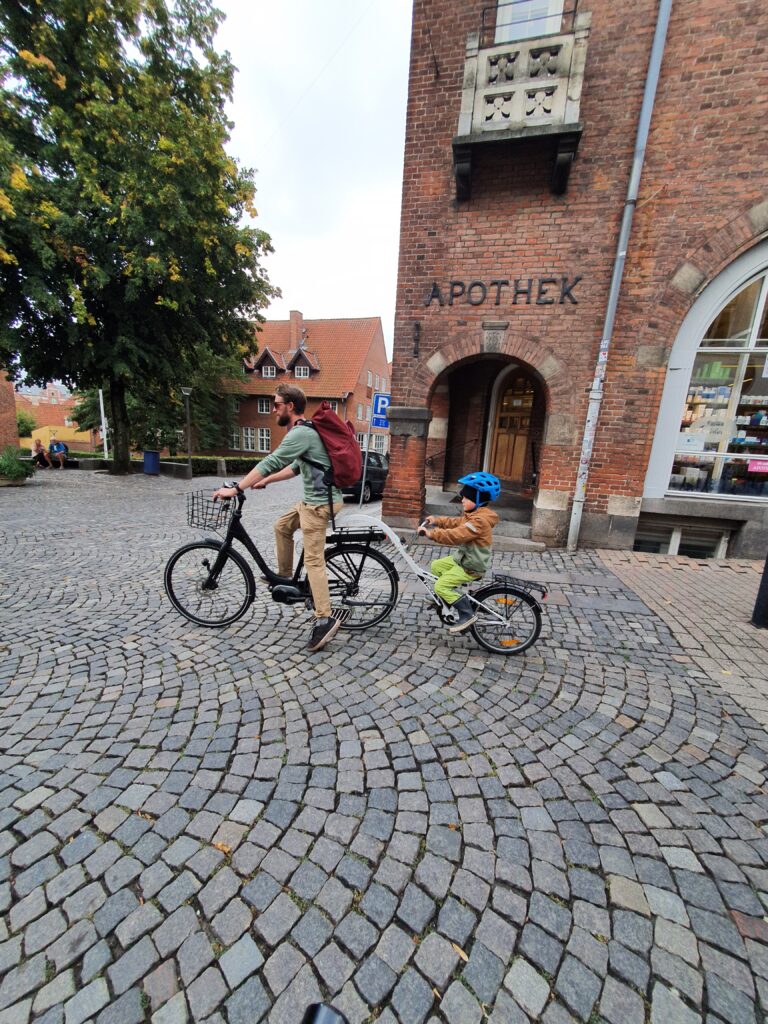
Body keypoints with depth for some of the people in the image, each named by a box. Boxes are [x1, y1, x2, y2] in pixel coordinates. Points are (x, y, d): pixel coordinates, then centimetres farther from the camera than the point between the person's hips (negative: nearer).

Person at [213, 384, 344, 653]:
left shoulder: (300, 433, -17)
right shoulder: (304, 431, 17)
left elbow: (270, 463, -21)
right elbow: (296, 468, 24)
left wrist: (235, 489, -16)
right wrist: (265, 481, 23)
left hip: (320, 502, -10)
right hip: (314, 498, 10)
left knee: (313, 560, -9)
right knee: (282, 525, 22)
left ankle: (325, 619, -5)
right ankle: (285, 576, 35)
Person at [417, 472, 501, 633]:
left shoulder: (480, 520, -28)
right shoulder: (475, 514, 5)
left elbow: (456, 535, -34)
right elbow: (455, 522, 16)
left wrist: (431, 533, -32)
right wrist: (436, 519, 8)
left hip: (471, 566, -10)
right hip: (463, 558, 10)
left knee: (441, 586, -13)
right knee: (436, 566, 16)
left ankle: (467, 614, -2)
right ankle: (447, 597, 31)